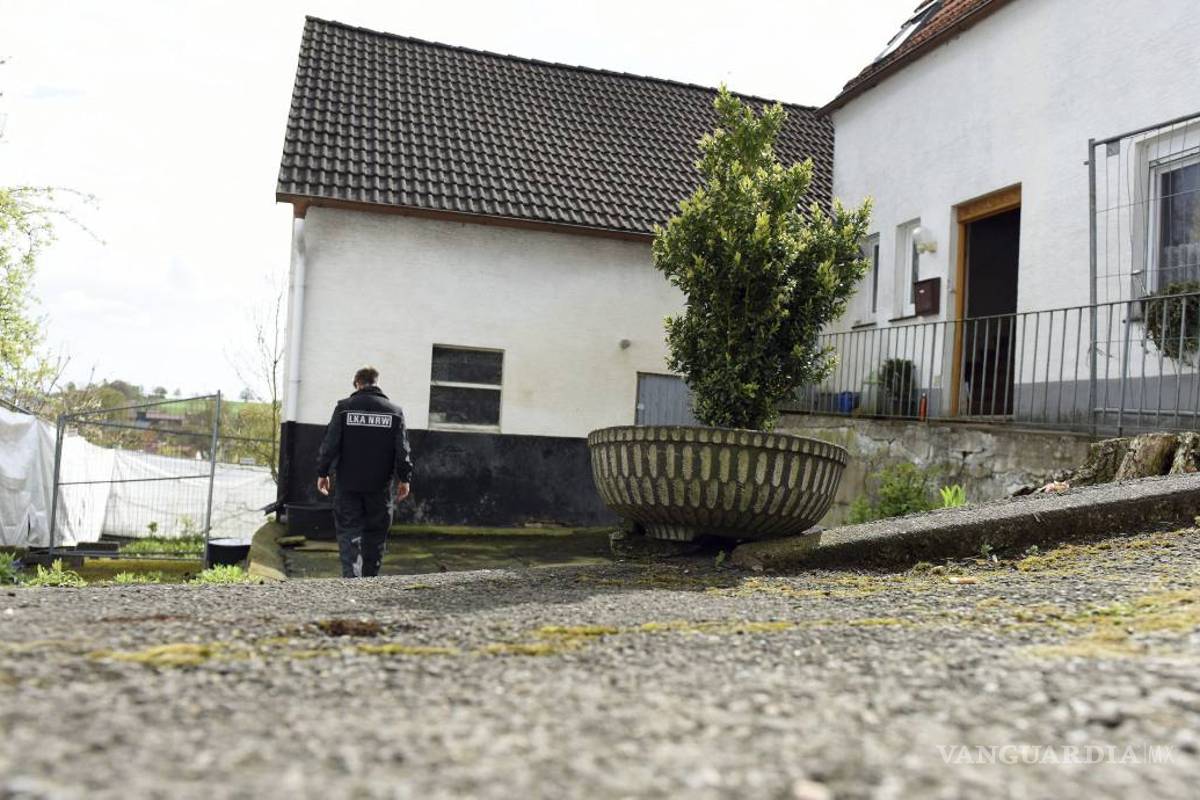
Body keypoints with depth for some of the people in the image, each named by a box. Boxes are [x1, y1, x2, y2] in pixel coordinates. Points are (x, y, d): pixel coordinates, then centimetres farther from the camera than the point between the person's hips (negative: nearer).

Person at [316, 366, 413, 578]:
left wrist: (323, 473, 4)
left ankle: (352, 578, -11)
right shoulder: (394, 411, 2)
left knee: (349, 532, 3)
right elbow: (402, 449, 0)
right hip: (380, 486, 1)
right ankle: (370, 580, 18)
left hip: (347, 483, -1)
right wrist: (404, 478, 5)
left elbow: (330, 444, -4)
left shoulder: (344, 407, -1)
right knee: (375, 535, 12)